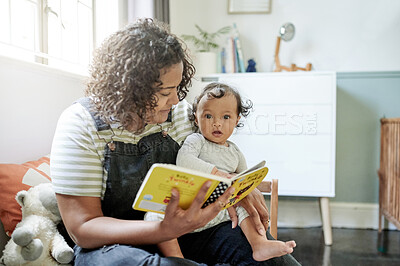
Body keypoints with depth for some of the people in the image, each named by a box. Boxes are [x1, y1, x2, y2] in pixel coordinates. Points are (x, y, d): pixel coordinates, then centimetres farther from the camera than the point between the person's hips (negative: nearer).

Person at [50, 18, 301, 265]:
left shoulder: (180, 111, -2)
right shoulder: (80, 125, -15)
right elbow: (83, 229, -18)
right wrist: (165, 229, -34)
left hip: (179, 229, 3)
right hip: (111, 243, -2)